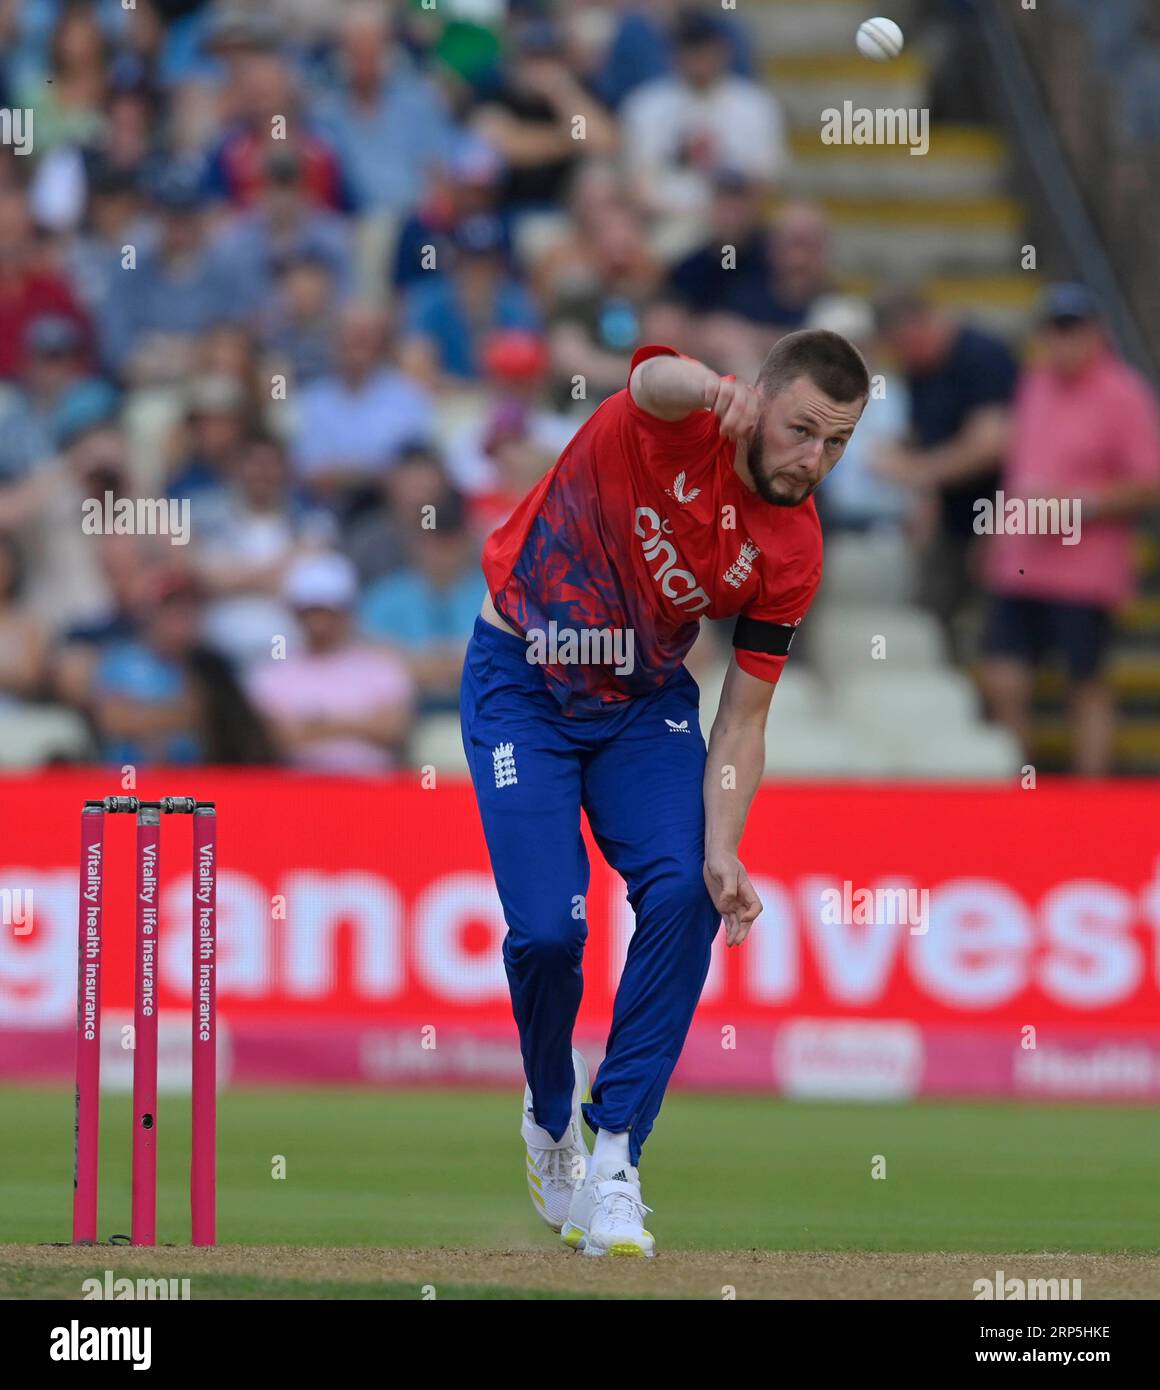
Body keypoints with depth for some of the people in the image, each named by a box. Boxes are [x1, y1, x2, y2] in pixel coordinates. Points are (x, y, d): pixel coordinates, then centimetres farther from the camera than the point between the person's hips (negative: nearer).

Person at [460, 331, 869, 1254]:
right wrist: (708, 388, -72)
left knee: (684, 894, -19)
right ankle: (551, 1120, 17)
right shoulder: (679, 420, -21)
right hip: (521, 683, -3)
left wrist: (722, 855, -23)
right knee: (546, 927, -14)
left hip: (645, 701, 4)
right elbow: (657, 379, -47)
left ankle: (612, 1160, -13)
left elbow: (743, 724, -8)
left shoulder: (793, 556, -11)